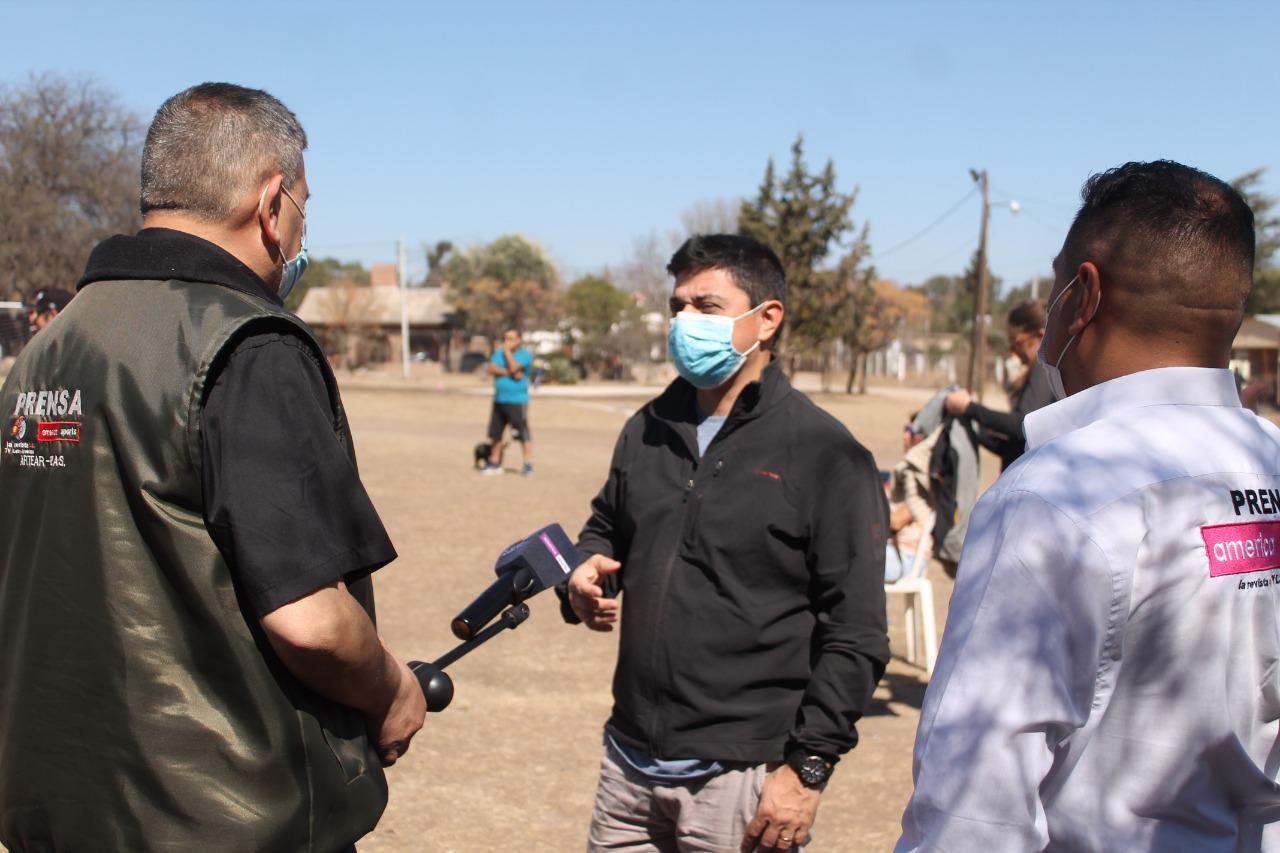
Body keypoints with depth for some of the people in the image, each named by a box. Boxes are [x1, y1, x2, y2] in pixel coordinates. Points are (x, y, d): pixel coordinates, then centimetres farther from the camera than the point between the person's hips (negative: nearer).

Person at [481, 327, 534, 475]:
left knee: (522, 434, -9)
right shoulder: (499, 354, 14)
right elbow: (491, 369, -2)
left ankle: (528, 464, -6)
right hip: (499, 400, 6)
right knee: (495, 434, 9)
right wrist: (509, 373, -13)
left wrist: (508, 351, -8)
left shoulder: (525, 354, -3)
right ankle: (494, 463, 20)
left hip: (517, 401, -6)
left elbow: (513, 367, -19)